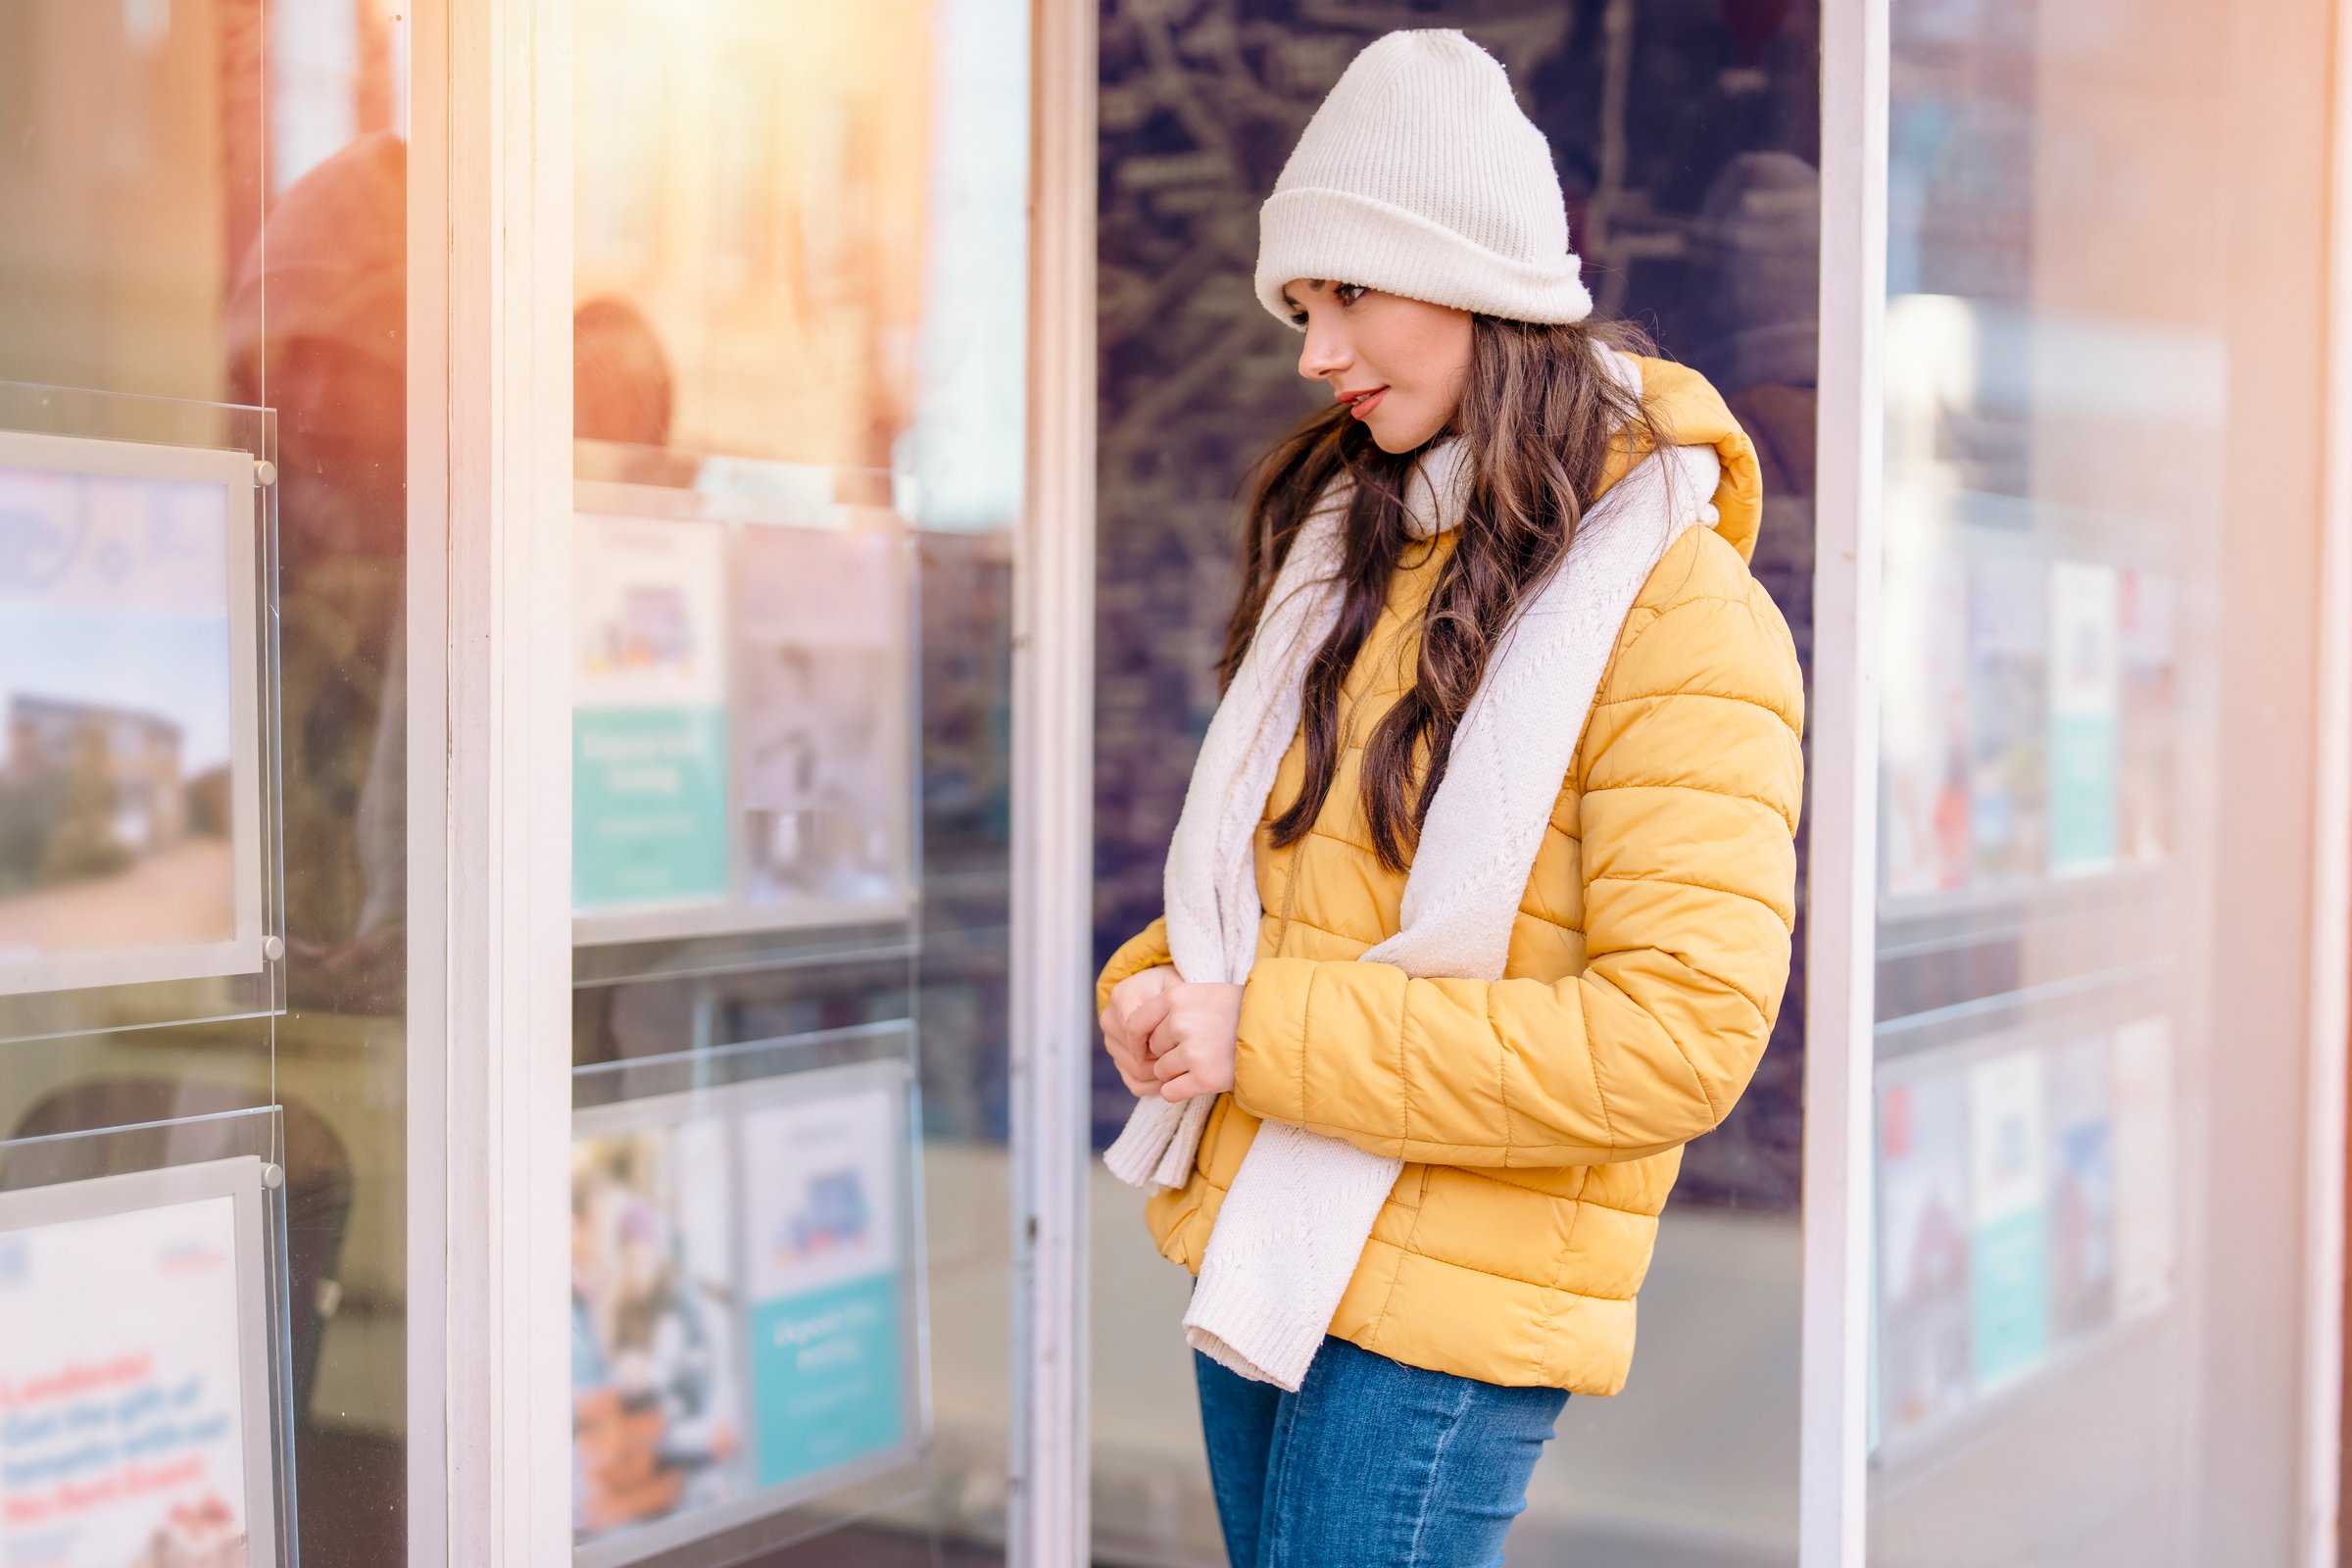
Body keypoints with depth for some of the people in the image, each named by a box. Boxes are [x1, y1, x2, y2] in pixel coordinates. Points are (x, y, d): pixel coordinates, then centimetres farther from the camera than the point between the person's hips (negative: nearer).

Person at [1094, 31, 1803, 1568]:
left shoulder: (1681, 610, -13)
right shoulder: (1349, 542, 10)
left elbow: (1681, 1034, -21)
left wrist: (1275, 1038, -20)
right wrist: (1156, 991, -1)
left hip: (1445, 1307, -7)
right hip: (1255, 1248, 7)